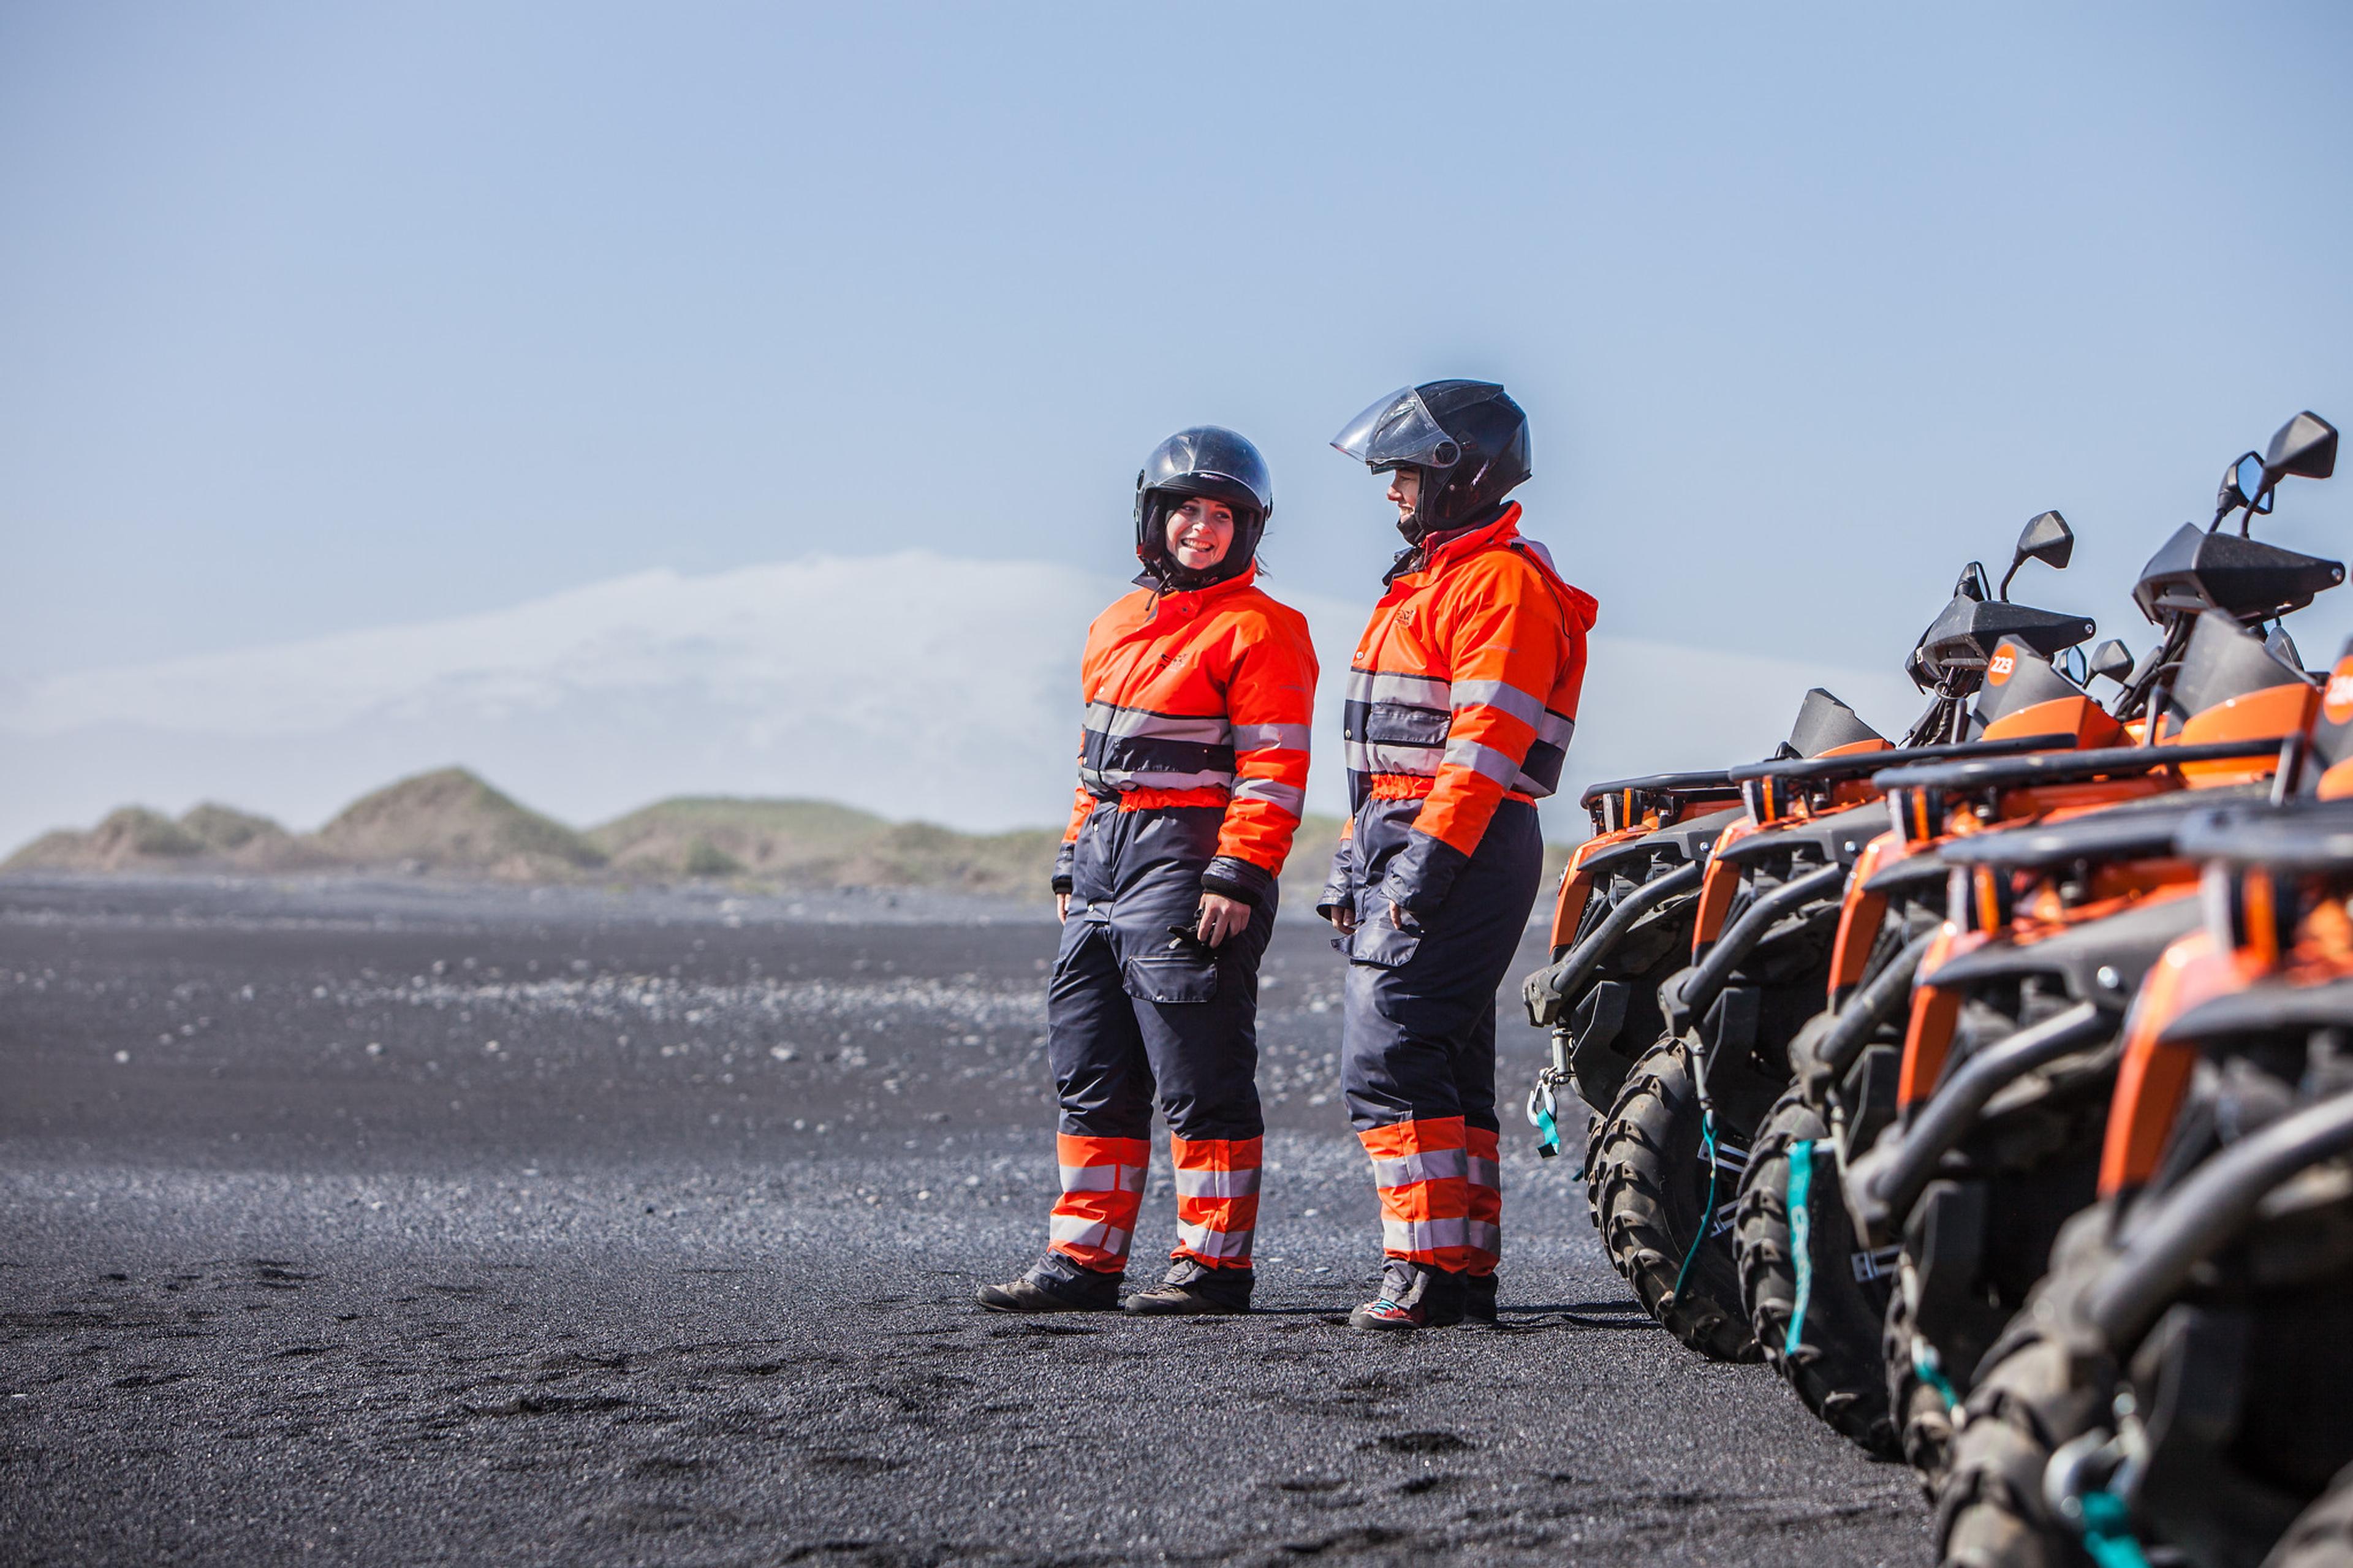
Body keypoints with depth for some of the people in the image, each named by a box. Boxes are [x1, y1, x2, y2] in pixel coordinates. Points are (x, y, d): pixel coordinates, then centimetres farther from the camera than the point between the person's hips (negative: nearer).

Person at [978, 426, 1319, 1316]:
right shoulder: (1117, 626, 19)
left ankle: (1214, 1265, 1)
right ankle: (1084, 1259, 14)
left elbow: (1274, 772, -12)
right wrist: (1073, 866, 19)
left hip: (1189, 863, -8)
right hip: (1105, 860, 9)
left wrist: (1237, 877, -19)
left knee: (1201, 1079, -5)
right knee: (1092, 1073, 9)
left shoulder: (1259, 631, -6)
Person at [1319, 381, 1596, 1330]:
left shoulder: (1502, 580, -10)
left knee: (1389, 1059, -16)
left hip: (1463, 849, -11)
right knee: (1446, 1064, 10)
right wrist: (1354, 859, 21)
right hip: (1400, 840, 11)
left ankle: (1428, 1269, -16)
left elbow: (1489, 735, -20)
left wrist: (1431, 854, -26)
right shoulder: (1426, 579, 23)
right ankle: (1470, 1270, 14)